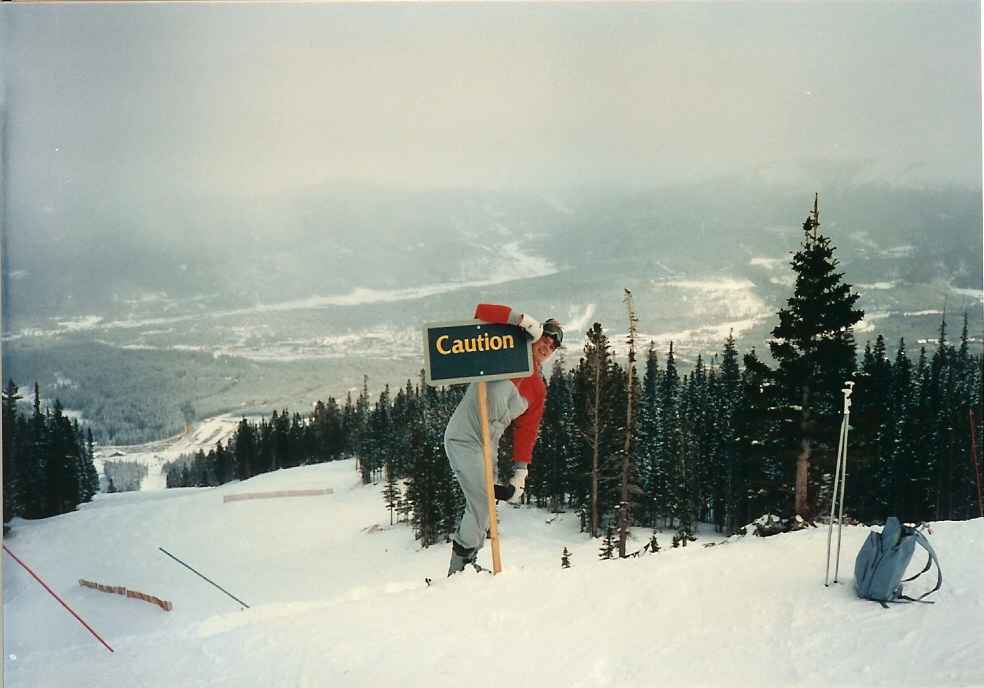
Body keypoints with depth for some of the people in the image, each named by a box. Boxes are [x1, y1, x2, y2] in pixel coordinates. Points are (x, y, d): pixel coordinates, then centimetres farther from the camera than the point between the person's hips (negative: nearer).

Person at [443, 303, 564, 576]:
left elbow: (526, 429, 14)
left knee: (483, 502, 8)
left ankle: (465, 563, 19)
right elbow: (481, 313, -15)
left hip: (487, 445, 8)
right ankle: (461, 566, -7)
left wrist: (520, 471, 7)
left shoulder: (539, 389, 13)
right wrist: (521, 319, -25)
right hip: (462, 437, -7)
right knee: (482, 499, -15)